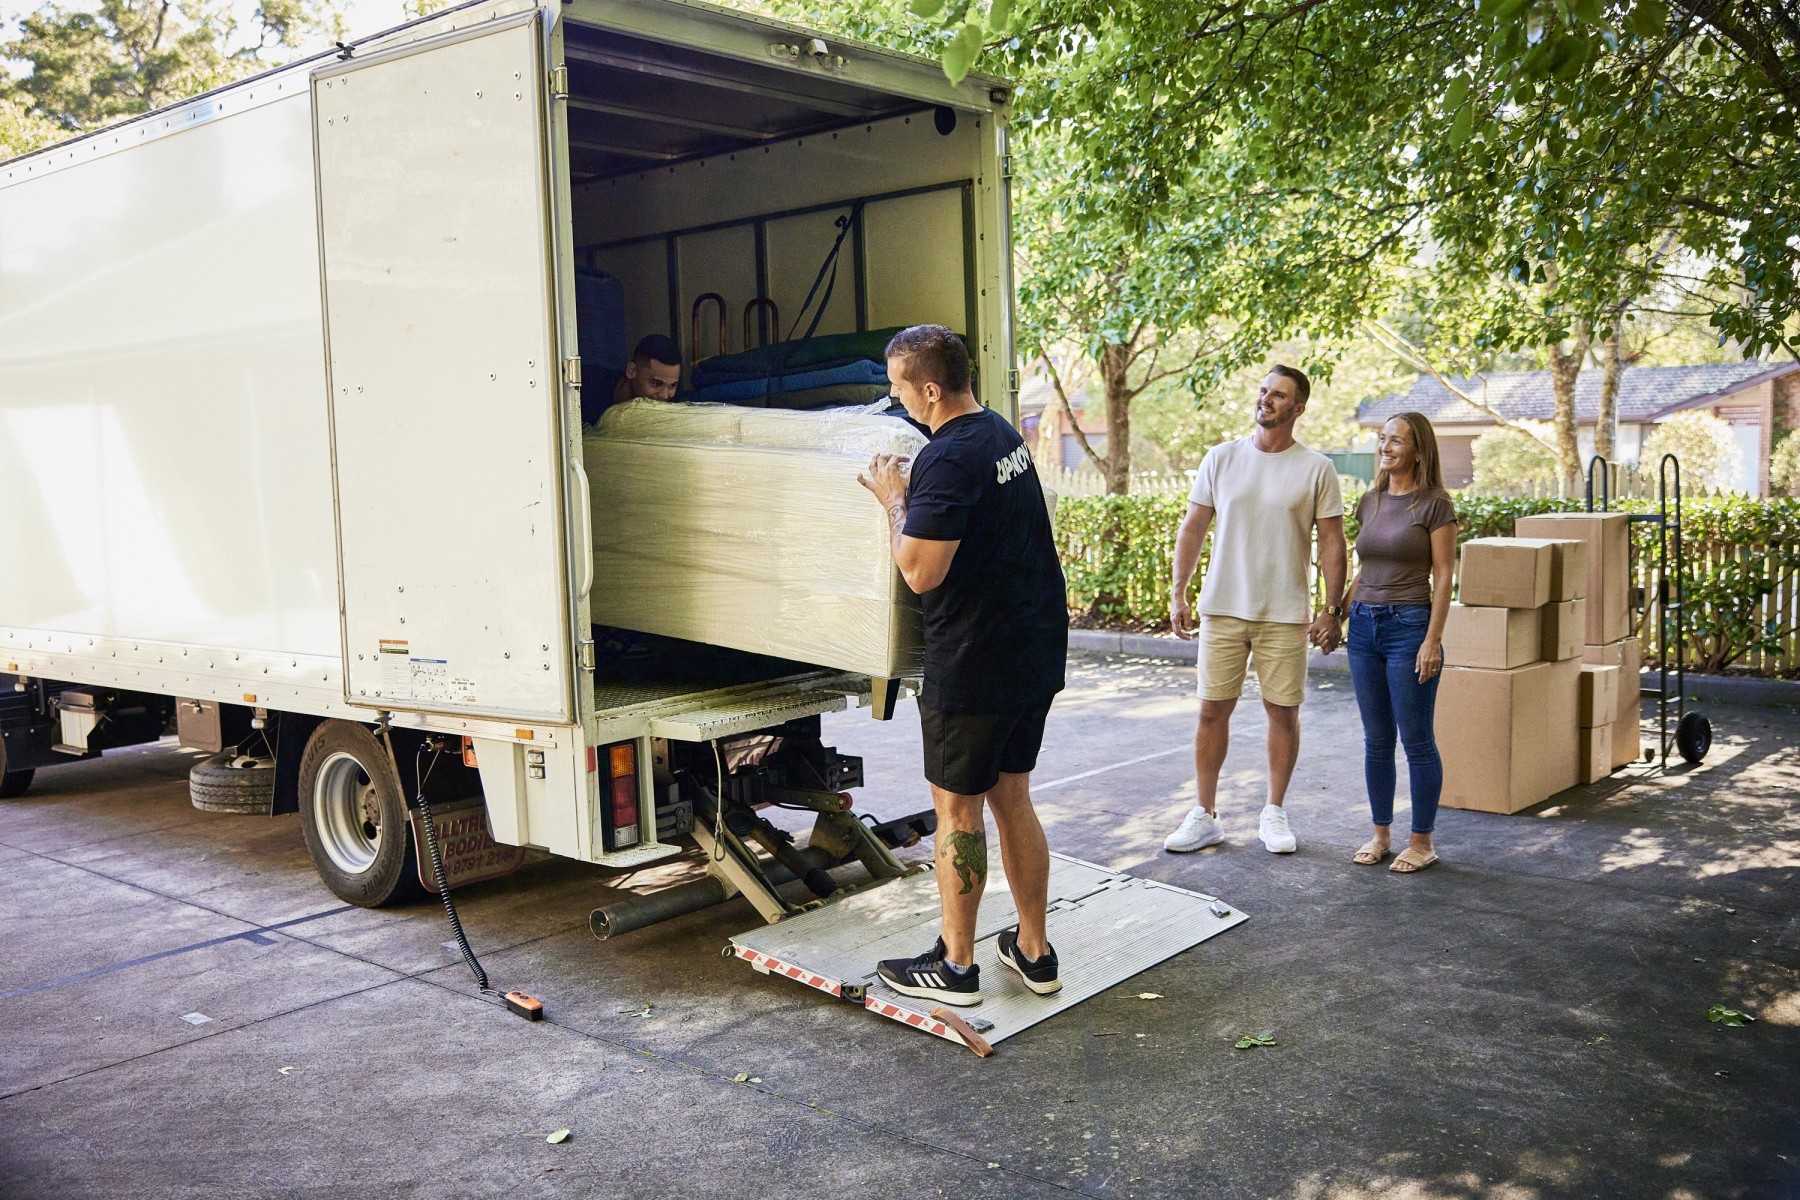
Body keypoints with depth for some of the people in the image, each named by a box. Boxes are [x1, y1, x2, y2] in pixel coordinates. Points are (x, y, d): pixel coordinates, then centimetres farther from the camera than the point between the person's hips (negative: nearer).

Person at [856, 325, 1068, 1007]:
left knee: (958, 809, 3)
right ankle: (1034, 952, 25)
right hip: (1038, 653, 9)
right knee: (1012, 799, 17)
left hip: (974, 666, -9)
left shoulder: (948, 460, -21)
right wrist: (911, 493, 14)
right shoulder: (1004, 434, 10)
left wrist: (895, 501, -9)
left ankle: (955, 966, 15)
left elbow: (920, 572, -23)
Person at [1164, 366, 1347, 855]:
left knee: (1283, 712, 6)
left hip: (1285, 614, -1)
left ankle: (1274, 812, 21)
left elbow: (1332, 544, 0)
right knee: (1212, 710, 4)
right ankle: (1205, 815, 14)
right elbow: (1192, 528, 7)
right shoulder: (1222, 458, 4)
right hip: (1222, 609, 1)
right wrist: (1178, 594, 3)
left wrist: (1332, 609, -6)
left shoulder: (1316, 468, -1)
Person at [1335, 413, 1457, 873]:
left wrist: (1432, 640, -14)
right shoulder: (1370, 501, 11)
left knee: (1416, 741, 1)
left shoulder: (1434, 504, -7)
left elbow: (1442, 576, -9)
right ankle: (1380, 834, 22)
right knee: (1376, 739, 12)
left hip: (1409, 626, -6)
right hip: (1364, 626, 6)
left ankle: (1422, 842, 12)